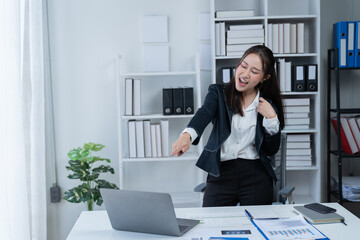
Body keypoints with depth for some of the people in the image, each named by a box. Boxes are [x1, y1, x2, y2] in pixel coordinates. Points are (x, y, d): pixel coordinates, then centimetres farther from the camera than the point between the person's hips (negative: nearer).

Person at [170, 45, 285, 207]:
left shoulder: (269, 106, 5)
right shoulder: (218, 92, 3)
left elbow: (271, 150, 4)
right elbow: (204, 114, -20)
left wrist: (271, 118, -8)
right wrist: (187, 135, -40)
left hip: (256, 177, 1)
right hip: (221, 174, -1)